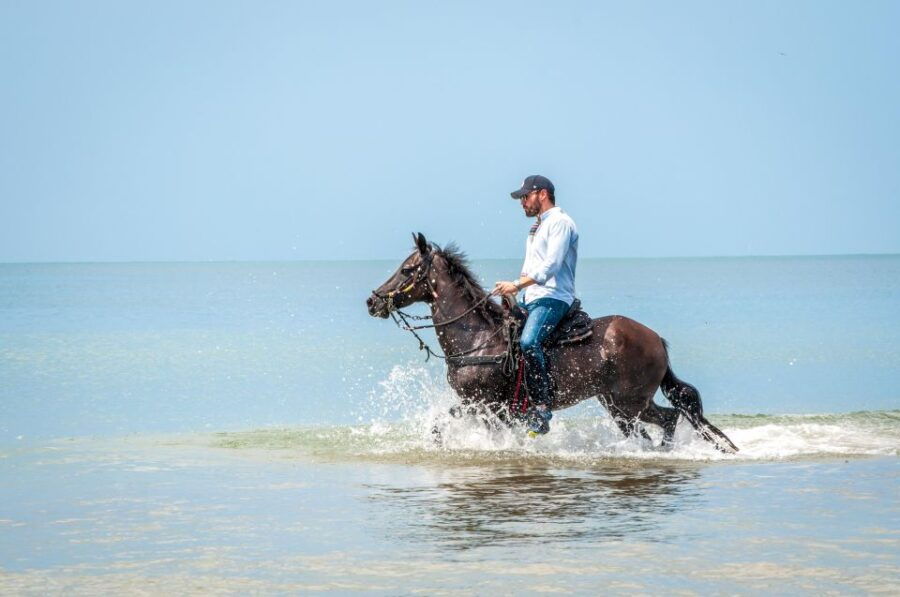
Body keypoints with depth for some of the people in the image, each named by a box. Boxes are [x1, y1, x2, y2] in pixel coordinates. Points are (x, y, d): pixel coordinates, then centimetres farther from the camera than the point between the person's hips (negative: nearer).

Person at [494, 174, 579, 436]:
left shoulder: (560, 222, -5)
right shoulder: (537, 228, 26)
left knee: (528, 341, -33)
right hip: (531, 300, 11)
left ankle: (542, 406, -33)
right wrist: (512, 292, 14)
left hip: (553, 298, -11)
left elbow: (551, 265, -18)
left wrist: (517, 285, -24)